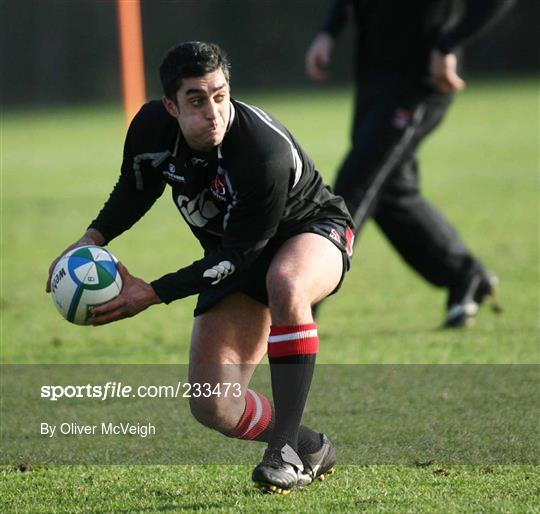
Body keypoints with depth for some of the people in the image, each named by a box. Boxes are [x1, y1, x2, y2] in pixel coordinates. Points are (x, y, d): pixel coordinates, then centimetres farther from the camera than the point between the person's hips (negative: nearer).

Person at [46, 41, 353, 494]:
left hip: (313, 232, -6)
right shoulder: (151, 129, -19)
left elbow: (238, 256, -29)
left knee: (285, 283, -44)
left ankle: (287, 447, -33)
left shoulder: (266, 153, -37)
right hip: (234, 260, 6)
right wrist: (94, 238, -11)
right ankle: (313, 450, 20)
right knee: (212, 408, -8)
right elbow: (136, 189, 6)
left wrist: (153, 293, -30)